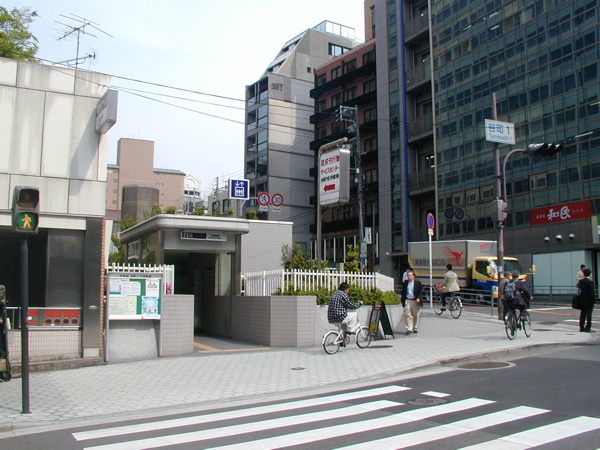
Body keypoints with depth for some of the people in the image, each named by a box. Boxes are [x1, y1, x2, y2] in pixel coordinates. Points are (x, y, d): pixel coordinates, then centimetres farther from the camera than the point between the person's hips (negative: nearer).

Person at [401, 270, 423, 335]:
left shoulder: (418, 283, 1)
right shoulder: (405, 283, 8)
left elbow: (421, 291, 0)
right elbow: (403, 292, 14)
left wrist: (418, 298, -14)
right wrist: (402, 299, 6)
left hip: (415, 301, -1)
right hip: (407, 301, 1)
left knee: (416, 315, 9)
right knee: (408, 315, -6)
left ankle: (415, 328, 22)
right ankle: (409, 329, -6)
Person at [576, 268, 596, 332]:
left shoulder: (581, 281, 0)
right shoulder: (590, 282, -16)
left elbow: (578, 286, 17)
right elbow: (592, 292, -17)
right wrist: (594, 300, -12)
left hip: (582, 301, 5)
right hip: (589, 301, -5)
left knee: (582, 314, 11)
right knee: (589, 314, 0)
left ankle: (581, 327, 14)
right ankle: (588, 328, -1)